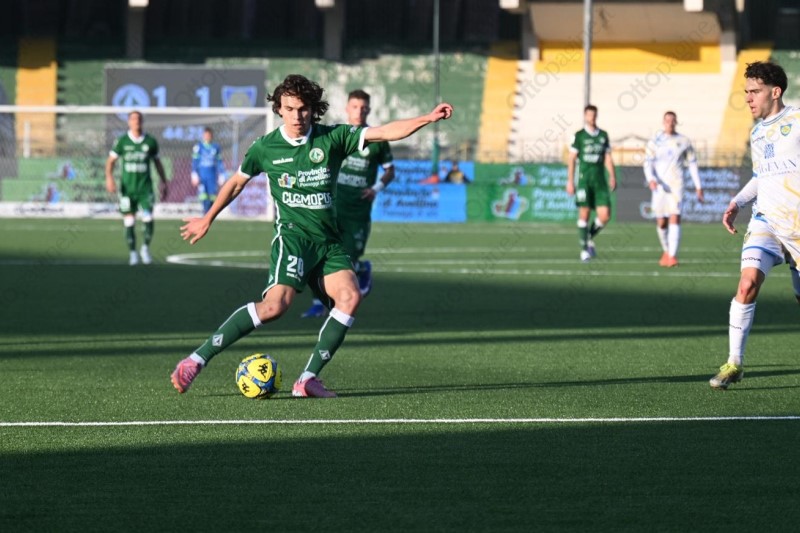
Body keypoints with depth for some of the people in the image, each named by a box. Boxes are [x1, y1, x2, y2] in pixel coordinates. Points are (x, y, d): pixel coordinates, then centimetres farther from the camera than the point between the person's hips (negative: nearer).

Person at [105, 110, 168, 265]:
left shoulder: (150, 142, 3)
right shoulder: (122, 141, 0)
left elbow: (157, 163, 14)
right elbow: (111, 161, 2)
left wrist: (164, 183, 14)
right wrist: (109, 178, -14)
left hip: (145, 187, 0)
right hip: (127, 187, 0)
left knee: (148, 219, -14)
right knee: (129, 222, 1)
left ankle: (146, 248, 9)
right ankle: (132, 253, 16)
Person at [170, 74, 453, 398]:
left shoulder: (333, 138, 3)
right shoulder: (265, 147, 3)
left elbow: (386, 132, -4)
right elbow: (236, 183, 20)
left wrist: (427, 119, -16)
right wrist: (207, 220, 29)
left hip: (328, 239, 4)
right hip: (293, 234, -4)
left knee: (349, 296, -21)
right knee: (276, 304, -25)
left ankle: (308, 379, -15)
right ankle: (197, 359, -23)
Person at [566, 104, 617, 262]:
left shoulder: (603, 135, 11)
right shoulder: (579, 136, 1)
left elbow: (608, 158, 13)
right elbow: (571, 159, 0)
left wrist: (612, 177, 1)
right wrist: (570, 181, -5)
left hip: (600, 180, 3)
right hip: (584, 178, -3)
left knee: (604, 215, -5)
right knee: (584, 213, -5)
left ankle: (590, 237, 20)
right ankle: (584, 249, 4)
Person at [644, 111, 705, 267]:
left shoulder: (684, 142, 8)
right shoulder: (655, 141, 6)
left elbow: (692, 164, 14)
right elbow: (648, 162, -2)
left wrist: (698, 186, 12)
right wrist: (651, 179, -21)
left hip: (676, 184, -1)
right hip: (659, 185, 1)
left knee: (675, 218, -16)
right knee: (661, 222, 4)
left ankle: (672, 256, -22)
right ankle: (666, 250, 29)